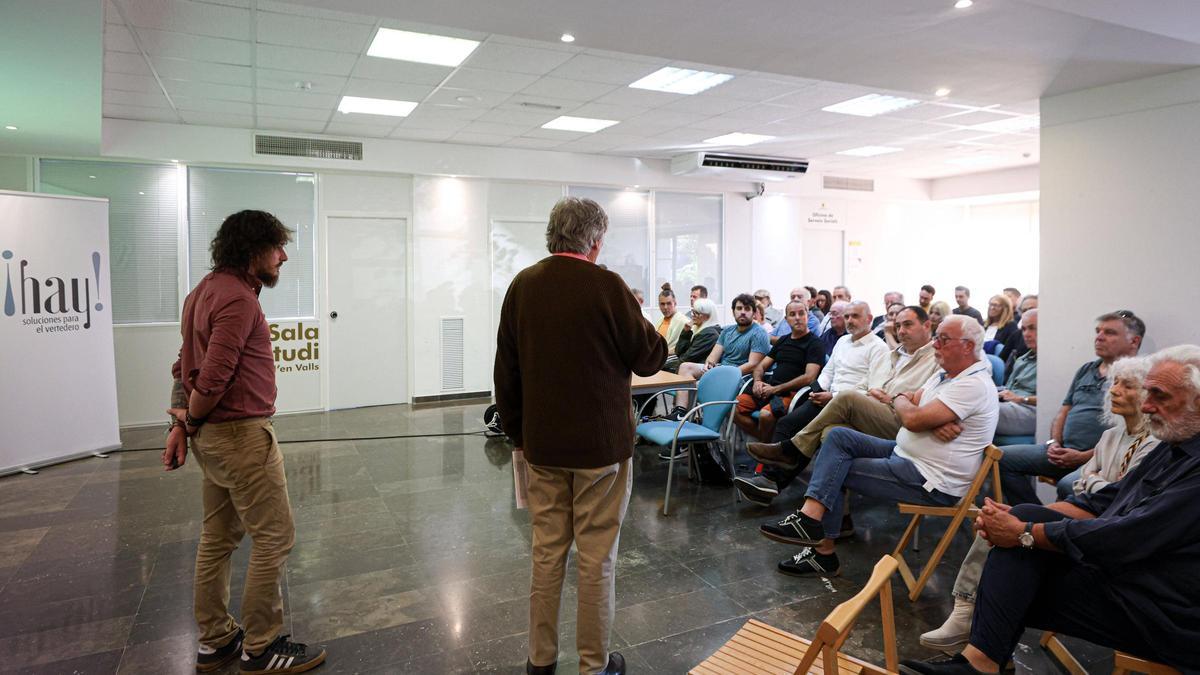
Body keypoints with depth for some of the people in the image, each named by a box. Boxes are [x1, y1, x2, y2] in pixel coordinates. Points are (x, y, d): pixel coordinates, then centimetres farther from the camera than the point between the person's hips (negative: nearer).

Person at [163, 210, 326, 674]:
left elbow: (187, 364, 14)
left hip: (213, 434, 10)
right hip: (241, 434, -10)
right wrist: (191, 420, -5)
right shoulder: (238, 299, -19)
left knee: (219, 538, 17)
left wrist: (182, 423, 8)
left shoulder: (207, 289, 13)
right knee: (274, 537, 0)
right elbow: (214, 375, -23)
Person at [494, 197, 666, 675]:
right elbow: (648, 358, -7)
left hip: (541, 444, 5)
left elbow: (506, 372, 6)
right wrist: (654, 333, 14)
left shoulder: (522, 286, 1)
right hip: (600, 444, -4)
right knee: (596, 558, 8)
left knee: (546, 552, 16)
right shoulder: (606, 286, -15)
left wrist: (517, 436, 15)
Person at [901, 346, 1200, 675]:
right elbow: (1099, 503, 9)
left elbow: (1129, 537, -27)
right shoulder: (1172, 448, 13)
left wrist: (1025, 531, -21)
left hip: (1165, 615, -9)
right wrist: (1019, 517, -6)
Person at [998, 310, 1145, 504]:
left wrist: (1083, 457, -15)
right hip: (1063, 451, 8)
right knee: (1002, 457, -4)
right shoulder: (1086, 370, 20)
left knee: (1067, 485, -37)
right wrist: (1054, 443, 4)